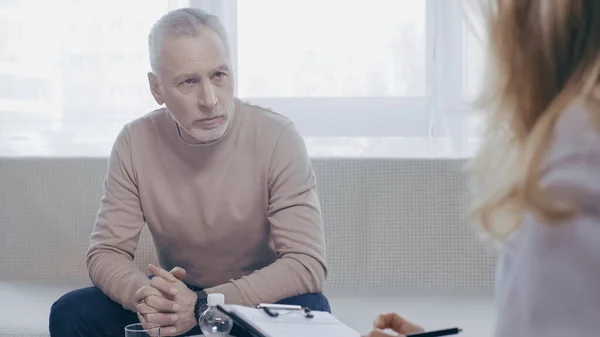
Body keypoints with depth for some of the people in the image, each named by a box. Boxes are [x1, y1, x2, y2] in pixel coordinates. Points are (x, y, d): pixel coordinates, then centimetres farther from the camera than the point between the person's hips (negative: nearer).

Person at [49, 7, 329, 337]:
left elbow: (308, 263, -22)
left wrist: (201, 306, -32)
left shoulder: (277, 136, -18)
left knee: (310, 310, -34)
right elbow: (106, 252, -6)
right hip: (178, 298, 3)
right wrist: (144, 294, -31)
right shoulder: (135, 142, -9)